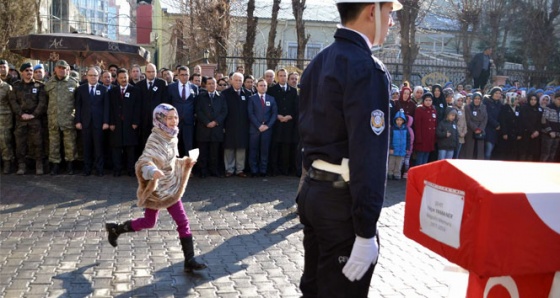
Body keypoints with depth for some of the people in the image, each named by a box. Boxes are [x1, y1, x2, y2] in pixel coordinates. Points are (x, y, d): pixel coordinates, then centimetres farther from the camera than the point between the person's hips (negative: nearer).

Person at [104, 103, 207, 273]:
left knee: (183, 222, 1)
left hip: (170, 187, 7)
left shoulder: (172, 137, 4)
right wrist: (153, 172, -52)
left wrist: (185, 162, 2)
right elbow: (144, 162, -32)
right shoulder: (155, 139, -20)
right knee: (149, 222, 11)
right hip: (157, 188, -6)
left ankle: (189, 261, 6)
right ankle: (115, 228, 37)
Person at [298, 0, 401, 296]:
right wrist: (366, 231, -20)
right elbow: (368, 155, -22)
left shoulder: (317, 63, 11)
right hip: (342, 200, -9)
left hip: (312, 191, 9)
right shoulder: (367, 68, -17)